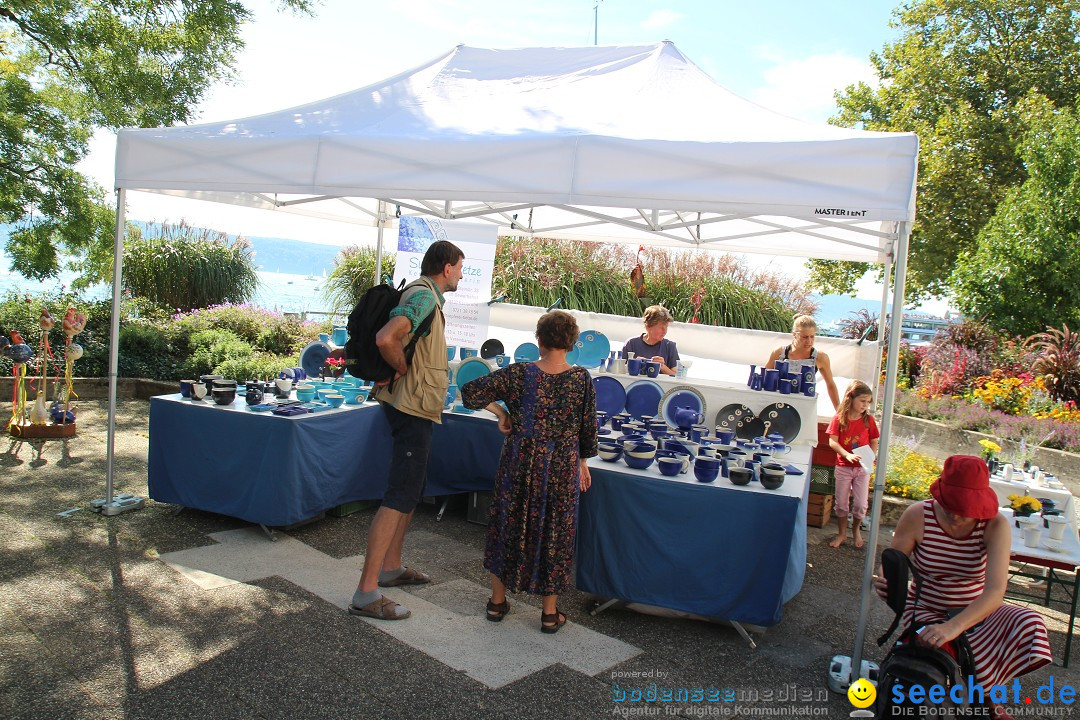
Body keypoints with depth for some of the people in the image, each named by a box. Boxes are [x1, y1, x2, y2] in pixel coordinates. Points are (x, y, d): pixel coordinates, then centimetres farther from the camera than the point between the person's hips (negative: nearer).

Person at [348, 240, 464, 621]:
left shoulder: (424, 294, 14)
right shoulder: (424, 295, -17)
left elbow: (390, 338, 24)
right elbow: (386, 339, -34)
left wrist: (404, 371, 10)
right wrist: (404, 369, -16)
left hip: (415, 407, 11)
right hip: (413, 406, -11)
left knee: (411, 489, 19)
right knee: (399, 497, -10)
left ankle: (391, 567, 31)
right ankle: (366, 593, -6)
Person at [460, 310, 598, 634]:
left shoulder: (519, 374, -9)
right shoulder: (582, 379, -7)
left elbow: (470, 391, -9)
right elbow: (588, 427, 1)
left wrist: (500, 411, 4)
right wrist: (582, 462, 14)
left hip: (520, 462, 0)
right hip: (562, 467, 0)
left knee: (507, 525, 16)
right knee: (554, 532, 11)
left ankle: (498, 601, 28)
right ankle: (550, 612, 21)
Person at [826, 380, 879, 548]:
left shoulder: (868, 420, -1)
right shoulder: (839, 419, -7)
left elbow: (874, 442, 5)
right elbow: (832, 442, -12)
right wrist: (847, 455, -25)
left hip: (862, 467, 1)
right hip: (843, 466, -1)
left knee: (860, 504, 2)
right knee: (841, 503, 8)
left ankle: (856, 529, 30)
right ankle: (841, 534, 26)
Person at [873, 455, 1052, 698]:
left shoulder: (995, 526, -18)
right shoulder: (918, 516, -16)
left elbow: (995, 591, -31)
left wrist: (953, 627, -46)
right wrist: (885, 582, -33)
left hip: (975, 611, 2)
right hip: (926, 610, -1)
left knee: (1030, 624, -28)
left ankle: (983, 696, -1)